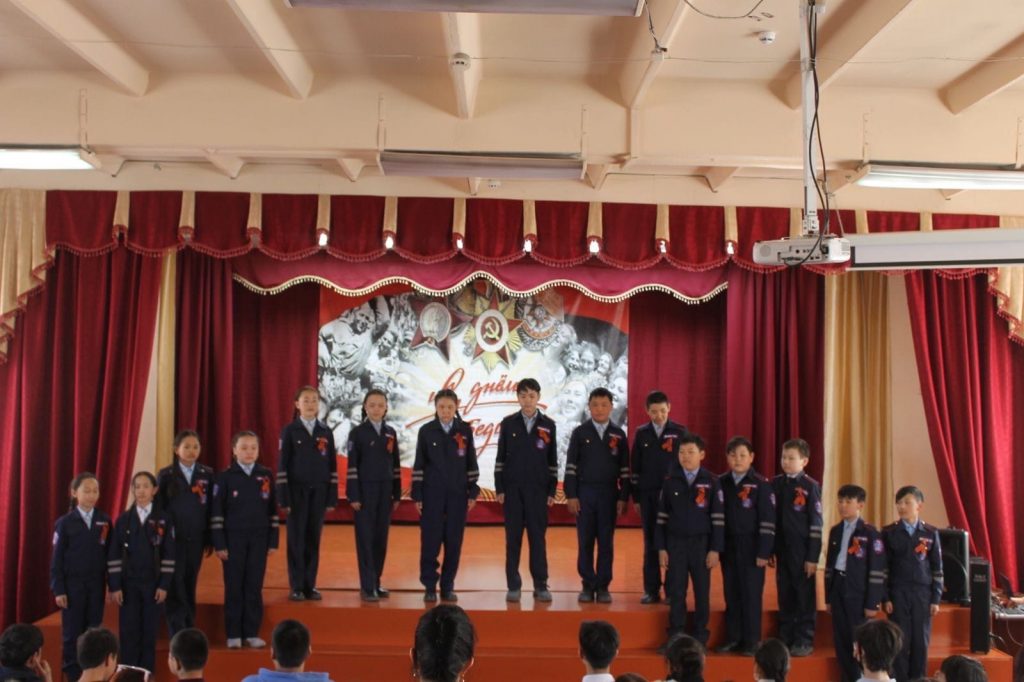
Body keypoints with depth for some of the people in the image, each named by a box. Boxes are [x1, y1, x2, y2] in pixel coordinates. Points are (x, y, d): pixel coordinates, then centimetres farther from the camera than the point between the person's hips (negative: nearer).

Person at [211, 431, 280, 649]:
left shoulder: (266, 475, 3)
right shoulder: (226, 476, -3)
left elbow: (272, 510, 7)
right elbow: (217, 512, -3)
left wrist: (273, 541, 5)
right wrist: (219, 544, -7)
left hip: (259, 539, 2)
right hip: (233, 538, -2)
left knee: (255, 586, 5)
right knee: (233, 587, 3)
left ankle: (252, 633, 15)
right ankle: (233, 634, 12)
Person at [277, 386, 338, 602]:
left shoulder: (326, 432, 7)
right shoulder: (289, 431, -1)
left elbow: (332, 466, 7)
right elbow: (282, 465, -3)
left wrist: (332, 497, 3)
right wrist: (283, 498, -8)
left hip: (319, 492, 2)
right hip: (297, 491, -2)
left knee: (313, 539, 7)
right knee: (296, 539, 2)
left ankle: (310, 585, 15)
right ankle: (297, 587, 10)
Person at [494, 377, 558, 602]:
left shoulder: (548, 425, 4)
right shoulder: (508, 423, 3)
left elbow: (552, 460, 6)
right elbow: (500, 458, 4)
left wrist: (552, 490, 2)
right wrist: (499, 489, -1)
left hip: (538, 489, 0)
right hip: (512, 488, 0)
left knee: (537, 537, 3)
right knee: (513, 537, 3)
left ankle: (540, 585, 10)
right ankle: (513, 586, 9)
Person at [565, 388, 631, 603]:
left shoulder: (619, 435, 5)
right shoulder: (579, 432, 2)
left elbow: (625, 469, 5)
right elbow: (571, 466, 0)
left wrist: (623, 497, -1)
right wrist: (571, 496, -5)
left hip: (609, 494, 0)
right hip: (584, 493, 0)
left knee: (606, 542, 4)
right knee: (585, 542, 4)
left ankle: (603, 587, 11)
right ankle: (588, 585, 12)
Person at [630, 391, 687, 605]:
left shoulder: (680, 432, 1)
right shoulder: (641, 433, 6)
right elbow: (635, 467, 9)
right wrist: (636, 497, 6)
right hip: (648, 495, 2)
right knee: (650, 543, 5)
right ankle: (651, 590, 12)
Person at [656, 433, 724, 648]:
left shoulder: (711, 482, -4)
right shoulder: (670, 482, 2)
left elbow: (718, 518, -3)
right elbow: (662, 516, 5)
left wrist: (715, 549, -7)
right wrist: (661, 547, 1)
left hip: (701, 543, -1)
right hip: (675, 543, 1)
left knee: (702, 593, 6)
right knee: (676, 592, 6)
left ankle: (700, 638, 17)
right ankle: (675, 637, 15)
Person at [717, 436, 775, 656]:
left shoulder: (761, 484, -7)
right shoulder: (721, 483, 5)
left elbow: (768, 521, -8)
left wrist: (764, 552, -12)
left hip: (751, 547, -4)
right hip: (728, 546, 4)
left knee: (751, 594, 2)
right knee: (731, 594, 10)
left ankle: (751, 641, 13)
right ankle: (732, 638, 20)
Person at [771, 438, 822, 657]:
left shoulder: (810, 486, -8)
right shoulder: (775, 483, 5)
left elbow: (816, 524, -9)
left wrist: (813, 557, -11)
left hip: (802, 551, -4)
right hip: (781, 548, 4)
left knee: (804, 596, 4)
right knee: (785, 595, 11)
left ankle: (804, 641, 14)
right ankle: (785, 639, 21)